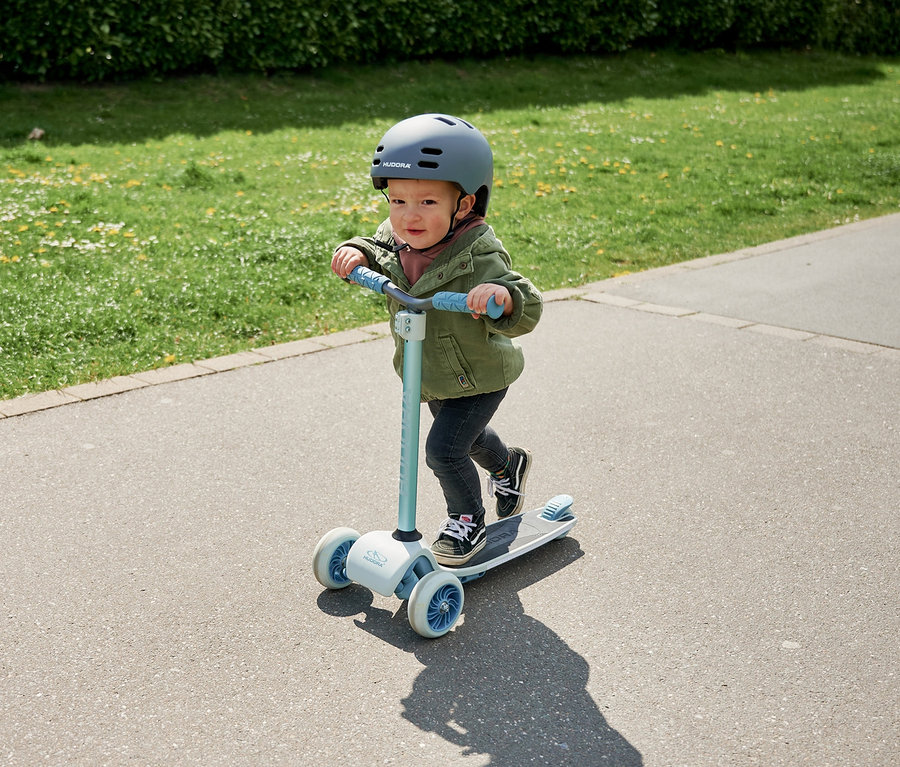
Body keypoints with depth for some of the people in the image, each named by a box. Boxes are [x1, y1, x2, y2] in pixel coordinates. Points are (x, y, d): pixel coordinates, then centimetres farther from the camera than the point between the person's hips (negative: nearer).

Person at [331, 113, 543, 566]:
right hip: (432, 378, 8)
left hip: (479, 378, -7)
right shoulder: (396, 240, -15)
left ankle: (468, 523, 15)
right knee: (467, 437, 29)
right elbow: (377, 252, 7)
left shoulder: (478, 258, -34)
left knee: (444, 448, -12)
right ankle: (508, 466, 62)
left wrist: (501, 294, -61)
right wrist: (354, 253, -17)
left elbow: (525, 313, -38)